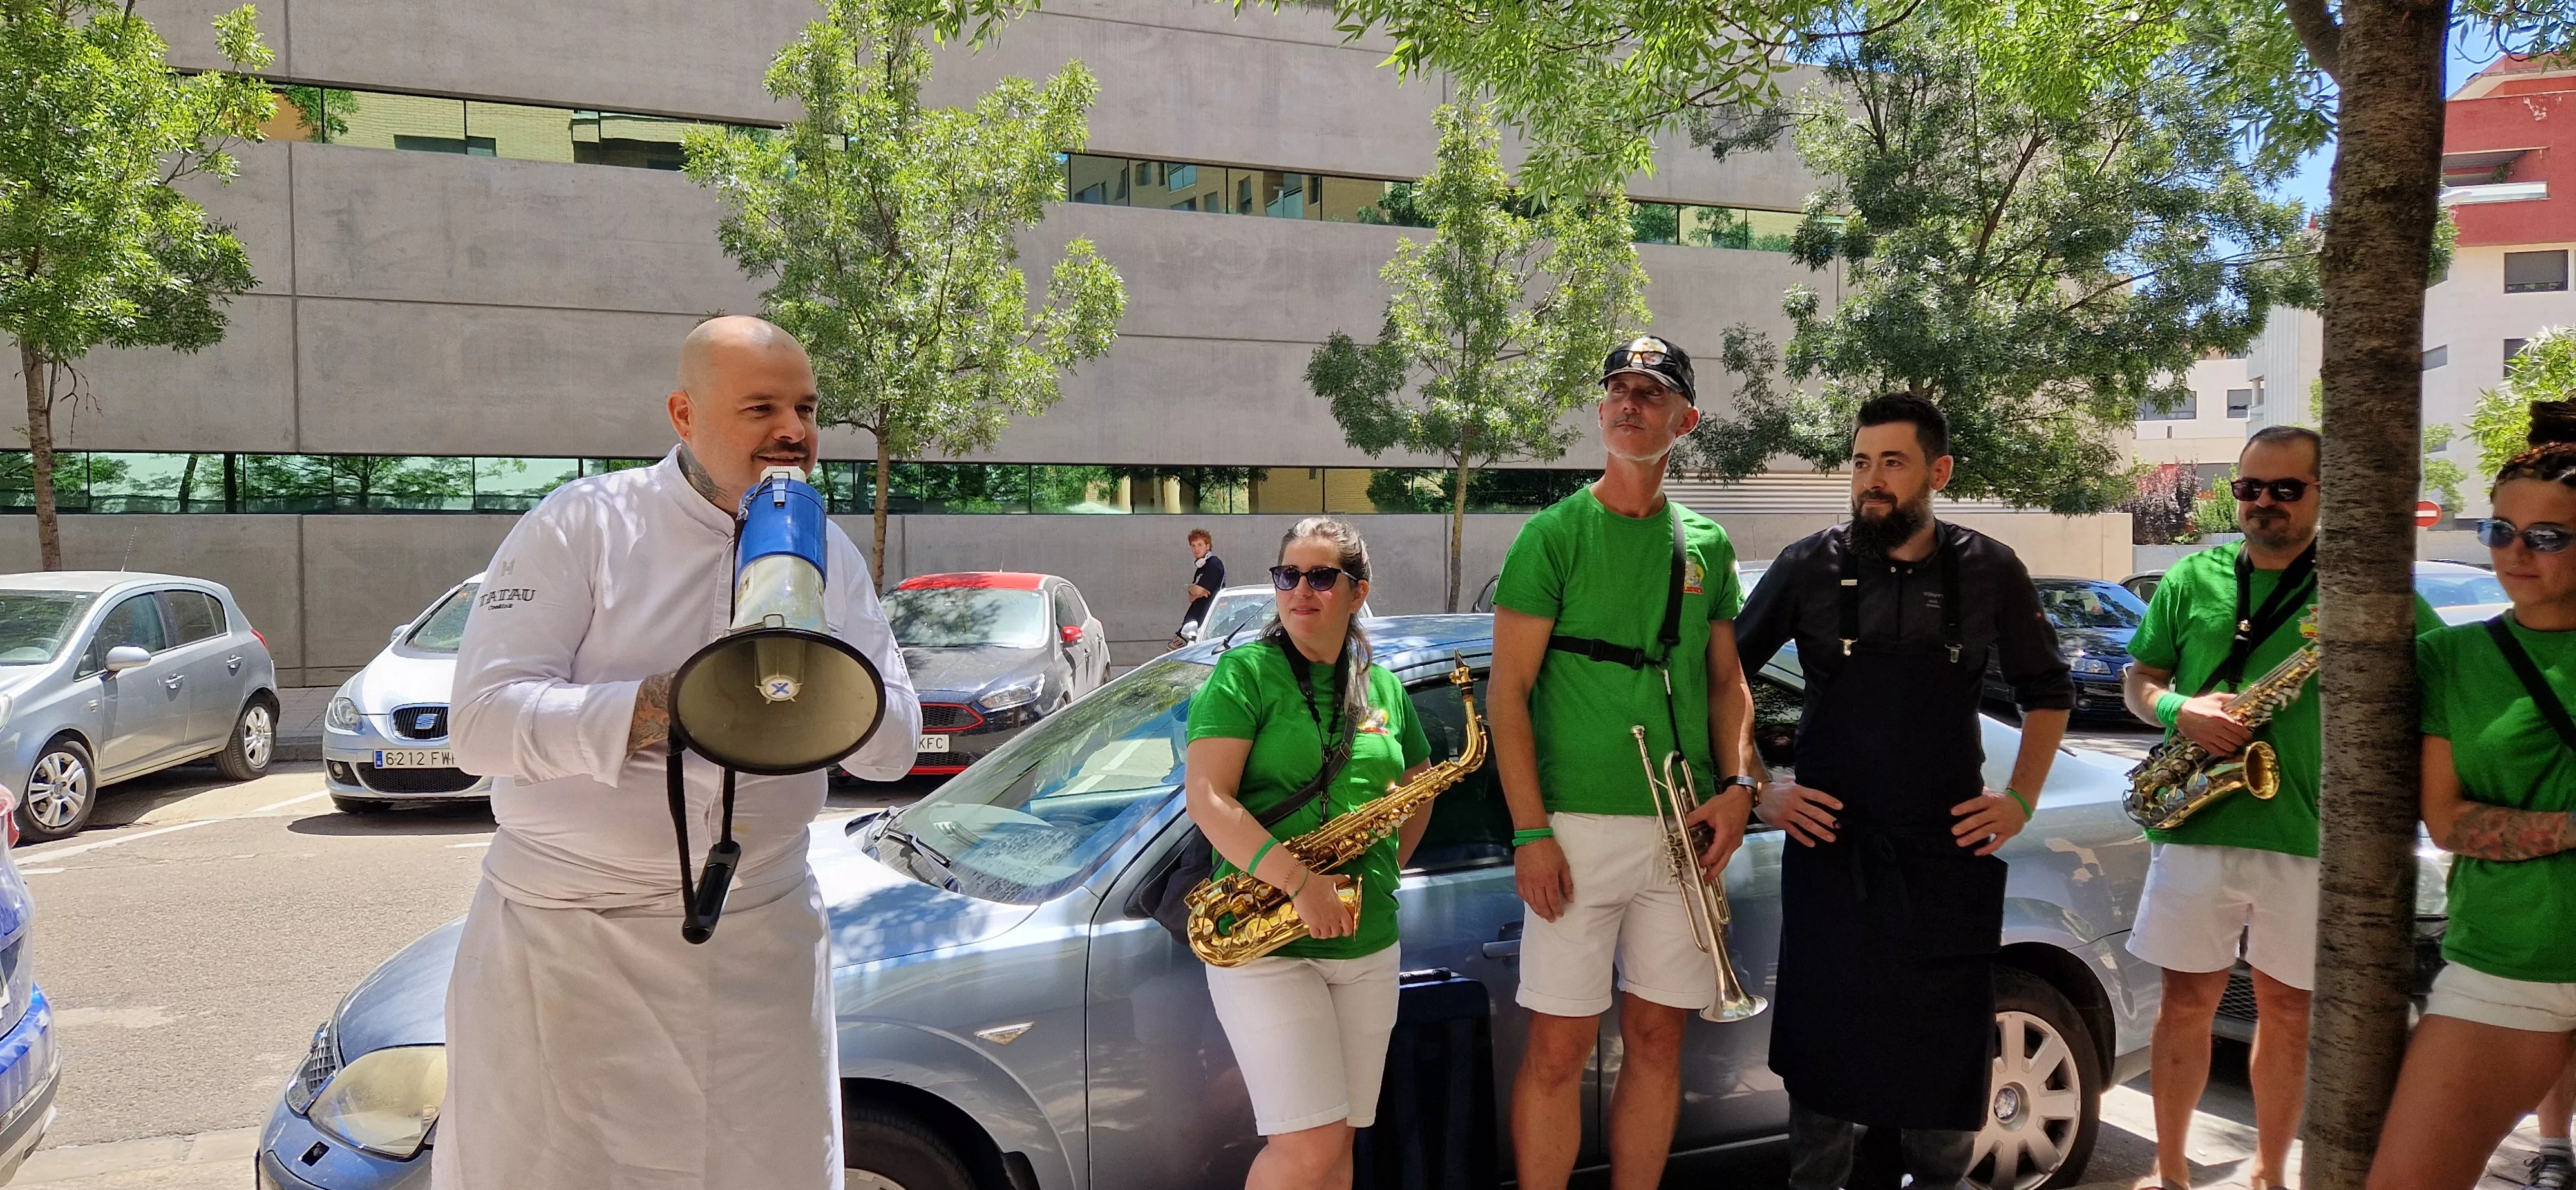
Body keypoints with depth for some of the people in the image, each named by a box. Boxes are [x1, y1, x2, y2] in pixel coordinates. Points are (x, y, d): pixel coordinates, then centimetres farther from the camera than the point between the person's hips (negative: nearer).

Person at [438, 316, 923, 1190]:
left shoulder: (830, 557, 6)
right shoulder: (581, 524, -6)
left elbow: (893, 748, -1)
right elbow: (481, 721, -14)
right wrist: (651, 712, -28)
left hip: (764, 940, 4)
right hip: (569, 938, -3)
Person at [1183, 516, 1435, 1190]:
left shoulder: (1384, 688, 11)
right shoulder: (1245, 674, -5)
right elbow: (1206, 797, -15)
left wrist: (1386, 868, 7)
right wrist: (1298, 882, -25)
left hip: (1367, 944, 5)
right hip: (1265, 947, -5)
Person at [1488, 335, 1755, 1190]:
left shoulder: (1706, 544, 11)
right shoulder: (1553, 535, -3)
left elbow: (1728, 680, 16)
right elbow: (1507, 692, -6)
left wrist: (1736, 786, 0)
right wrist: (1531, 832, -12)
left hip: (1682, 830, 4)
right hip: (1577, 827, -4)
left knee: (1657, 1040, 12)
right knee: (1559, 1048, 0)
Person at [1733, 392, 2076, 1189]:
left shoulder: (1989, 572, 1)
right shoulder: (1809, 567, -2)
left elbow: (2047, 691, 14)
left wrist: (2022, 800, 4)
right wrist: (1759, 787, -2)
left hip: (1949, 853, 1)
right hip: (1829, 848, -1)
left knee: (1949, 1044, 10)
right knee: (1823, 1036, 7)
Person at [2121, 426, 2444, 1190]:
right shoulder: (2192, 578, 7)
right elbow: (2138, 678, 10)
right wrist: (2178, 711, -10)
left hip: (2305, 837, -1)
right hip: (2196, 828, 1)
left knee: (2286, 1012, 11)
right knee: (2188, 1001, 8)